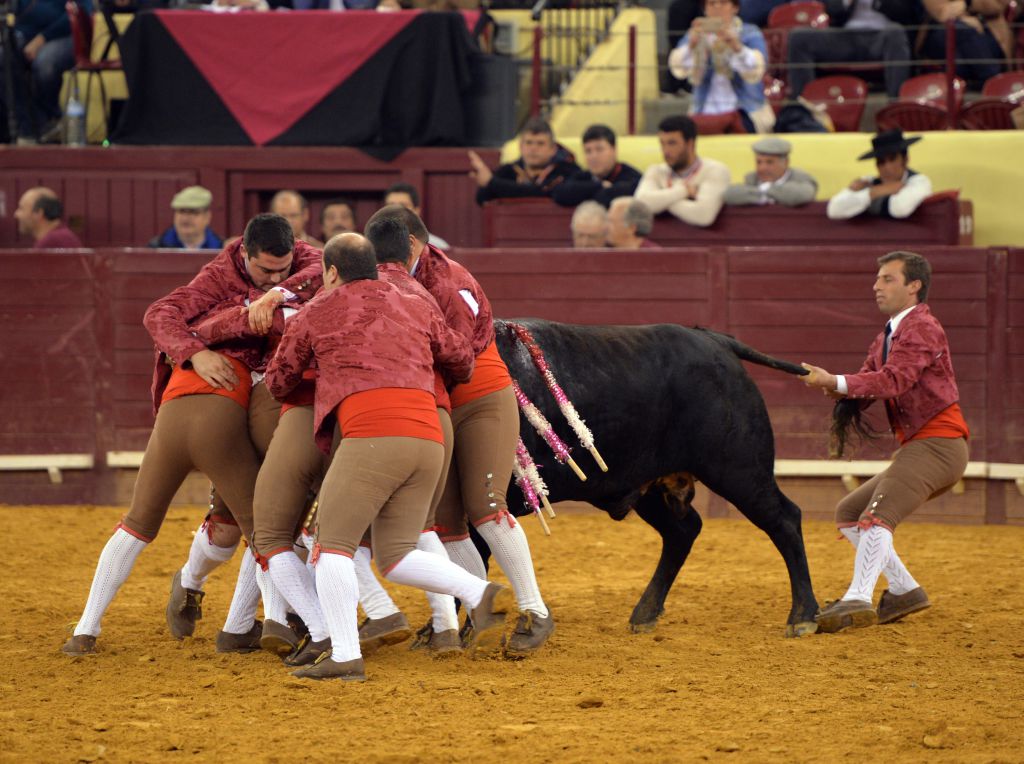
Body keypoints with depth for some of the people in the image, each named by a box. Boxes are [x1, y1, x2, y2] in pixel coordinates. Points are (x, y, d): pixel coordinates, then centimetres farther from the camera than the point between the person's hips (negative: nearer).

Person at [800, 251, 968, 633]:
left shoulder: (922, 328, -9)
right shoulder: (886, 338, 21)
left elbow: (893, 380, -24)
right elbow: (867, 383, 11)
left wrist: (834, 382, -30)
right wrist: (842, 394, -13)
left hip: (938, 442, -11)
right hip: (917, 448, 11)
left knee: (878, 514, -27)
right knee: (848, 513, 14)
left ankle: (858, 601, -41)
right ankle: (904, 591, 13)